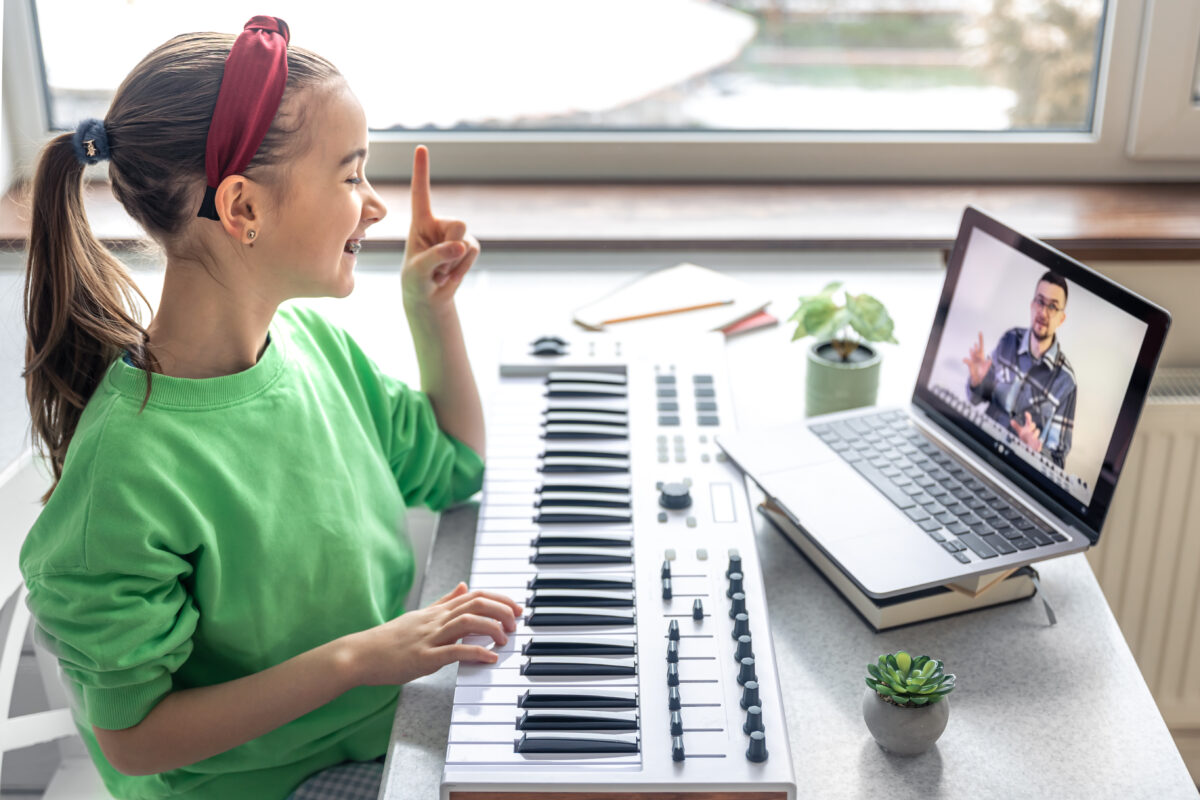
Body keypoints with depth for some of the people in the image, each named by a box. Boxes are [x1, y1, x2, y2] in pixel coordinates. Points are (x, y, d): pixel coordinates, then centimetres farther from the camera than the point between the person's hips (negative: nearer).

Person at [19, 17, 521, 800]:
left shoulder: (314, 340, -5)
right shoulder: (126, 469, -28)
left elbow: (457, 468, 12)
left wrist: (434, 310, -1)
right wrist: (353, 658, -28)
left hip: (395, 713, 7)